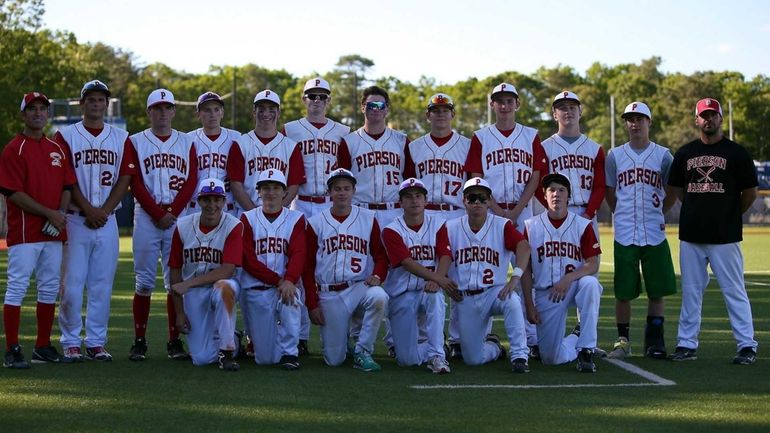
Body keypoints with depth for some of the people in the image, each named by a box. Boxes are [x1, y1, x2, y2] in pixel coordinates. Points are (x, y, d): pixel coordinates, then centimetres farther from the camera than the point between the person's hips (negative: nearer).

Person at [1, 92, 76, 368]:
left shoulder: (58, 149, 15)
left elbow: (68, 186, 13)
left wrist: (61, 214, -6)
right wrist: (49, 213, -16)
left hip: (54, 231, 7)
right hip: (24, 231, -6)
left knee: (50, 288, 9)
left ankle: (43, 347, 18)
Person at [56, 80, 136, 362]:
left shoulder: (121, 138, 11)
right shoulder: (66, 136, 3)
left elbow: (125, 178, 5)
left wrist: (104, 210, -7)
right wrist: (89, 210, -12)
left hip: (107, 222, 2)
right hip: (76, 220, -2)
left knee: (102, 285, 4)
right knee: (72, 284, -4)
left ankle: (96, 342, 11)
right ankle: (71, 343, 5)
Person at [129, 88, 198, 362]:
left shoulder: (186, 143, 12)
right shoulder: (136, 142, 7)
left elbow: (191, 182, 4)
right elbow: (136, 184, 0)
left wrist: (171, 212, -9)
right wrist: (158, 214, -10)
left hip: (178, 217, 1)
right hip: (146, 216, -1)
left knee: (176, 281, 1)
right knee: (144, 281, -2)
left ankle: (175, 341, 6)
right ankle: (139, 341, 3)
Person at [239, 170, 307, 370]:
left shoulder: (295, 219, 5)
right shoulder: (248, 219, 4)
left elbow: (298, 254, -9)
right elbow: (248, 260, -5)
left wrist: (289, 280, -28)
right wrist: (278, 280, -16)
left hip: (285, 284, 0)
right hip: (255, 289, 0)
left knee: (291, 301, -37)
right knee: (266, 359, -3)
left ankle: (289, 352, -17)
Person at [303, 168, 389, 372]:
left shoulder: (368, 219, 7)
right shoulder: (316, 223, 4)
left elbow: (381, 255, 8)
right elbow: (307, 267, 5)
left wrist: (377, 276, -14)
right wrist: (312, 304, -1)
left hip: (360, 287, 0)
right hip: (329, 295, 0)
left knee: (379, 297, -36)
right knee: (333, 360, -6)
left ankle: (362, 352, -17)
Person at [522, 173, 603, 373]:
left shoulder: (582, 225, 0)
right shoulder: (532, 226, 4)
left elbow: (593, 265, -7)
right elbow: (526, 270, 4)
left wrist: (568, 278, -25)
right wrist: (529, 305, -3)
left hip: (575, 285, -1)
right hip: (545, 293, 1)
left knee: (590, 284, -38)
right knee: (551, 358, -6)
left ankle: (586, 349, -28)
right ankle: (576, 339, 30)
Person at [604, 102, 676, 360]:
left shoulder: (662, 155, 4)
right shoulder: (615, 156, 5)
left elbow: (672, 192, 11)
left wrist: (658, 214, 8)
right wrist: (622, 216, 10)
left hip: (655, 234, 0)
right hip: (624, 234, 0)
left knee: (657, 291, 3)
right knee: (623, 292, 2)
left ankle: (654, 340, 13)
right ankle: (622, 340, 13)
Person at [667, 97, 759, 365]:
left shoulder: (737, 153, -1)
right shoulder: (684, 153, 9)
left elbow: (750, 193, 3)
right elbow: (677, 189, 18)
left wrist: (730, 215, 12)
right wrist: (700, 211, 13)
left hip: (725, 236, -4)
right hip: (690, 234, 4)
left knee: (734, 291, -2)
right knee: (690, 291, 9)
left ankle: (747, 346, 2)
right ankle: (687, 344, 15)